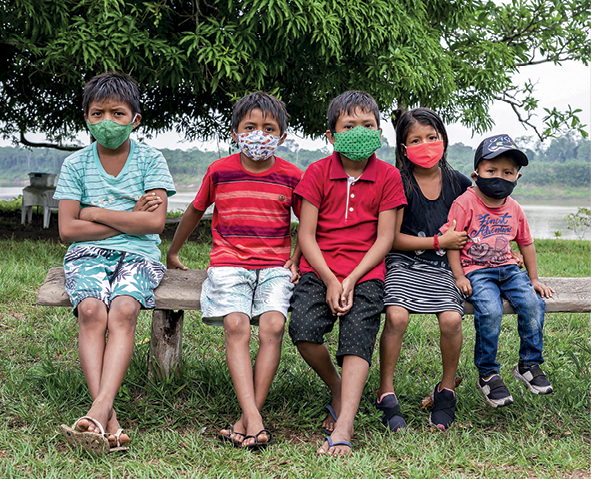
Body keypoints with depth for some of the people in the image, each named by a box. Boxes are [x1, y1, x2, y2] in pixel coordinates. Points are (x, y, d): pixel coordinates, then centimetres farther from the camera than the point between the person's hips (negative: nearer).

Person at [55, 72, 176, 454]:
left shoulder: (150, 159, 5)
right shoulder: (76, 164, 8)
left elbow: (156, 222, -8)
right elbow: (67, 229, -1)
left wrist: (95, 213, -6)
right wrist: (130, 217, -5)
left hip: (138, 254, 0)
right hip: (87, 254, 1)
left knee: (123, 311, -32)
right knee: (91, 310, -30)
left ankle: (99, 409, -44)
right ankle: (109, 421, -39)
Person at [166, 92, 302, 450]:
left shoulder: (291, 176, 7)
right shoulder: (220, 171, 7)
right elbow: (196, 210, 23)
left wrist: (296, 261, 6)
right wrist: (173, 252, 31)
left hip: (275, 266, 0)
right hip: (229, 264, 0)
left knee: (273, 324, -27)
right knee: (237, 325, -27)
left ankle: (247, 419, -24)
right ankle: (254, 421, -35)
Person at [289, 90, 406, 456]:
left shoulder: (388, 176, 5)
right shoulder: (318, 172, 5)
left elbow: (384, 238, 1)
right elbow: (306, 234, 1)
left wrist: (352, 280, -12)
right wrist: (330, 281, -12)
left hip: (366, 272, -1)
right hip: (320, 270, 1)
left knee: (359, 331, -24)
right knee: (303, 329, -23)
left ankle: (343, 428, -29)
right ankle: (338, 389, 5)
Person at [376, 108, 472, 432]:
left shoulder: (459, 184, 8)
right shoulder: (399, 183, -3)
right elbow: (392, 238, -5)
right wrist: (439, 241, -7)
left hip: (443, 268, 2)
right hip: (404, 263, -2)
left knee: (451, 319, -24)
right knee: (396, 315, -28)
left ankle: (447, 389, 1)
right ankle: (386, 392, -10)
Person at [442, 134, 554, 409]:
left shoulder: (514, 209, 8)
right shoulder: (465, 203, -9)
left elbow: (526, 243, 20)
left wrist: (534, 279, 19)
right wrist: (459, 276, -13)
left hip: (508, 269, 5)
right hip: (475, 271, -5)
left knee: (533, 302, -21)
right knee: (490, 310, -30)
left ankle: (529, 364, 0)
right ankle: (487, 374, -11)